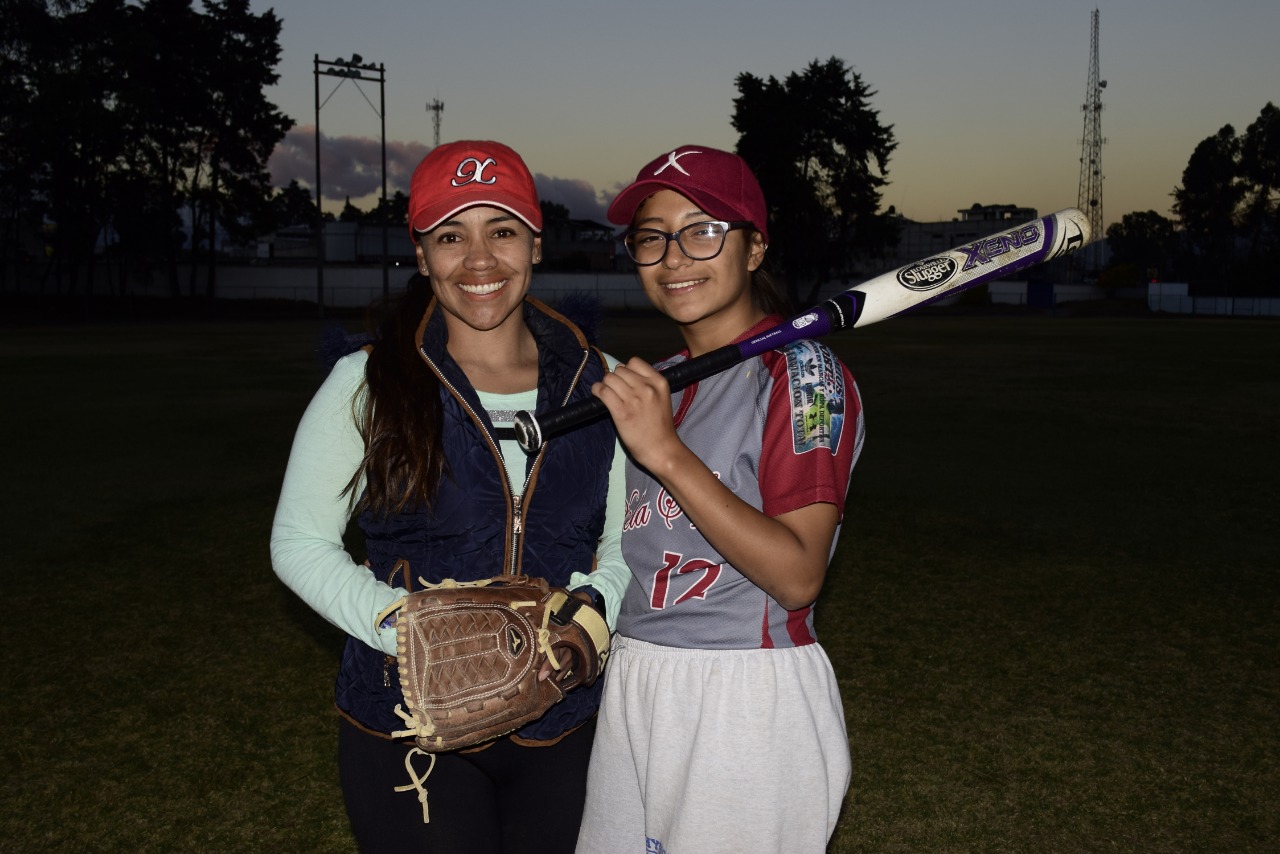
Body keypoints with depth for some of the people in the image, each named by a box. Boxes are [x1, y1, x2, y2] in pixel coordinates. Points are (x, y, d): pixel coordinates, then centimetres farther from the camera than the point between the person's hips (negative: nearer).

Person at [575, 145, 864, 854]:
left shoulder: (800, 370, -10)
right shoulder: (656, 383, 13)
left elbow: (797, 576, -20)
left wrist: (667, 453, -24)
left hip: (750, 701, -7)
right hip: (632, 689, 7)